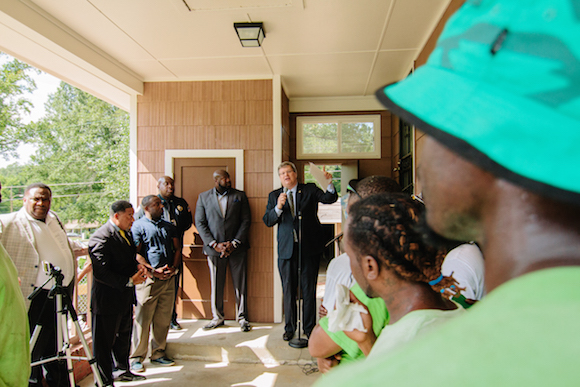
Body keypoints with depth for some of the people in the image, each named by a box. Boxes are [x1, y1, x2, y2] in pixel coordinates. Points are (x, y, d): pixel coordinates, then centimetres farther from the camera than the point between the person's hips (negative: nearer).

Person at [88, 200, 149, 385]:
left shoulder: (126, 233, 8)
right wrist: (129, 281, -24)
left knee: (124, 336, 23)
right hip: (107, 299, -9)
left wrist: (137, 266, 0)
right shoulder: (101, 238, -21)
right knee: (105, 342, 5)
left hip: (125, 297, 9)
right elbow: (101, 273, -26)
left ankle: (123, 370, 41)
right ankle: (105, 381, 20)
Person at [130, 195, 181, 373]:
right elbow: (136, 254, -7)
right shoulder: (138, 226, 0)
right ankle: (137, 358, 12)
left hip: (168, 279, 5)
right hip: (148, 279, -5)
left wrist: (173, 268, -1)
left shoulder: (169, 227, 17)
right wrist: (153, 270, -14)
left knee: (163, 319, 9)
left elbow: (177, 249, 15)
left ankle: (158, 353, 22)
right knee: (143, 319, -1)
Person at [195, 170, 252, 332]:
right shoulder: (204, 197, 6)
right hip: (214, 248, 0)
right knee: (216, 284, 7)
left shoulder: (240, 195, 6)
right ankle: (217, 317, 24)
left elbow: (246, 221, 1)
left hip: (236, 247, 0)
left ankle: (242, 317, 18)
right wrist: (215, 244, -9)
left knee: (240, 284, 4)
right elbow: (200, 223, 1)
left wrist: (234, 243, -9)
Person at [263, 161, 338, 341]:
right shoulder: (274, 195, 8)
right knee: (288, 290, 9)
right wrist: (278, 207, -18)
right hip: (286, 248, 1)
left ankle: (309, 328, 19)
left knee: (309, 290, 6)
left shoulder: (309, 190, 4)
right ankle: (289, 328, 23)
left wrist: (329, 184, -28)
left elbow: (330, 199, -9)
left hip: (309, 247, -1)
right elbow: (267, 221, -1)